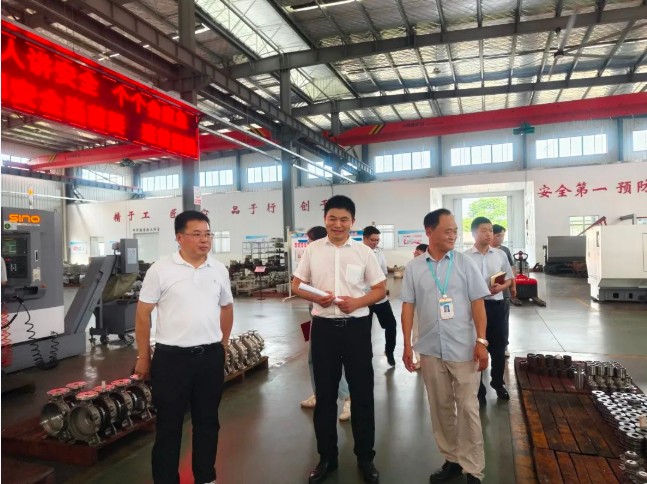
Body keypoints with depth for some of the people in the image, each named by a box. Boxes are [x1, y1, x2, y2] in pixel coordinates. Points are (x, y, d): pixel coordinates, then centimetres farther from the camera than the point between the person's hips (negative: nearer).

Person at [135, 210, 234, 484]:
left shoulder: (219, 270, 3)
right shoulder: (160, 270, -8)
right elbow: (142, 314, -3)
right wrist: (143, 358, -2)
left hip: (211, 357, 4)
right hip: (171, 357, -3)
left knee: (207, 420, 17)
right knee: (169, 424, 10)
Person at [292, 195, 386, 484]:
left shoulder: (364, 252, -1)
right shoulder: (312, 250, 2)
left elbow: (380, 290, 2)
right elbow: (296, 285, 6)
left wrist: (357, 302, -16)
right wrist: (315, 297, -14)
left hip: (356, 326, -1)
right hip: (324, 327, 1)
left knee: (362, 393, 9)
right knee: (325, 394, 12)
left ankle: (365, 458, 28)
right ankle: (327, 457, 31)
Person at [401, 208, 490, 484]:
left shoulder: (465, 263, -1)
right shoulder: (414, 267, 1)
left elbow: (477, 304, -2)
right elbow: (408, 306, 2)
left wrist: (481, 341, -9)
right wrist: (407, 345, 0)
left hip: (463, 348, -2)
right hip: (430, 349, 2)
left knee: (468, 408, 5)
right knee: (440, 408, 14)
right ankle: (452, 460, 31)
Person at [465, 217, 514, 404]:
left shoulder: (500, 254, 4)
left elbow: (509, 279, 10)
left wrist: (500, 287, -10)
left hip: (496, 304, 3)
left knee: (498, 347, 14)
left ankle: (498, 383, 35)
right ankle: (478, 389, 21)